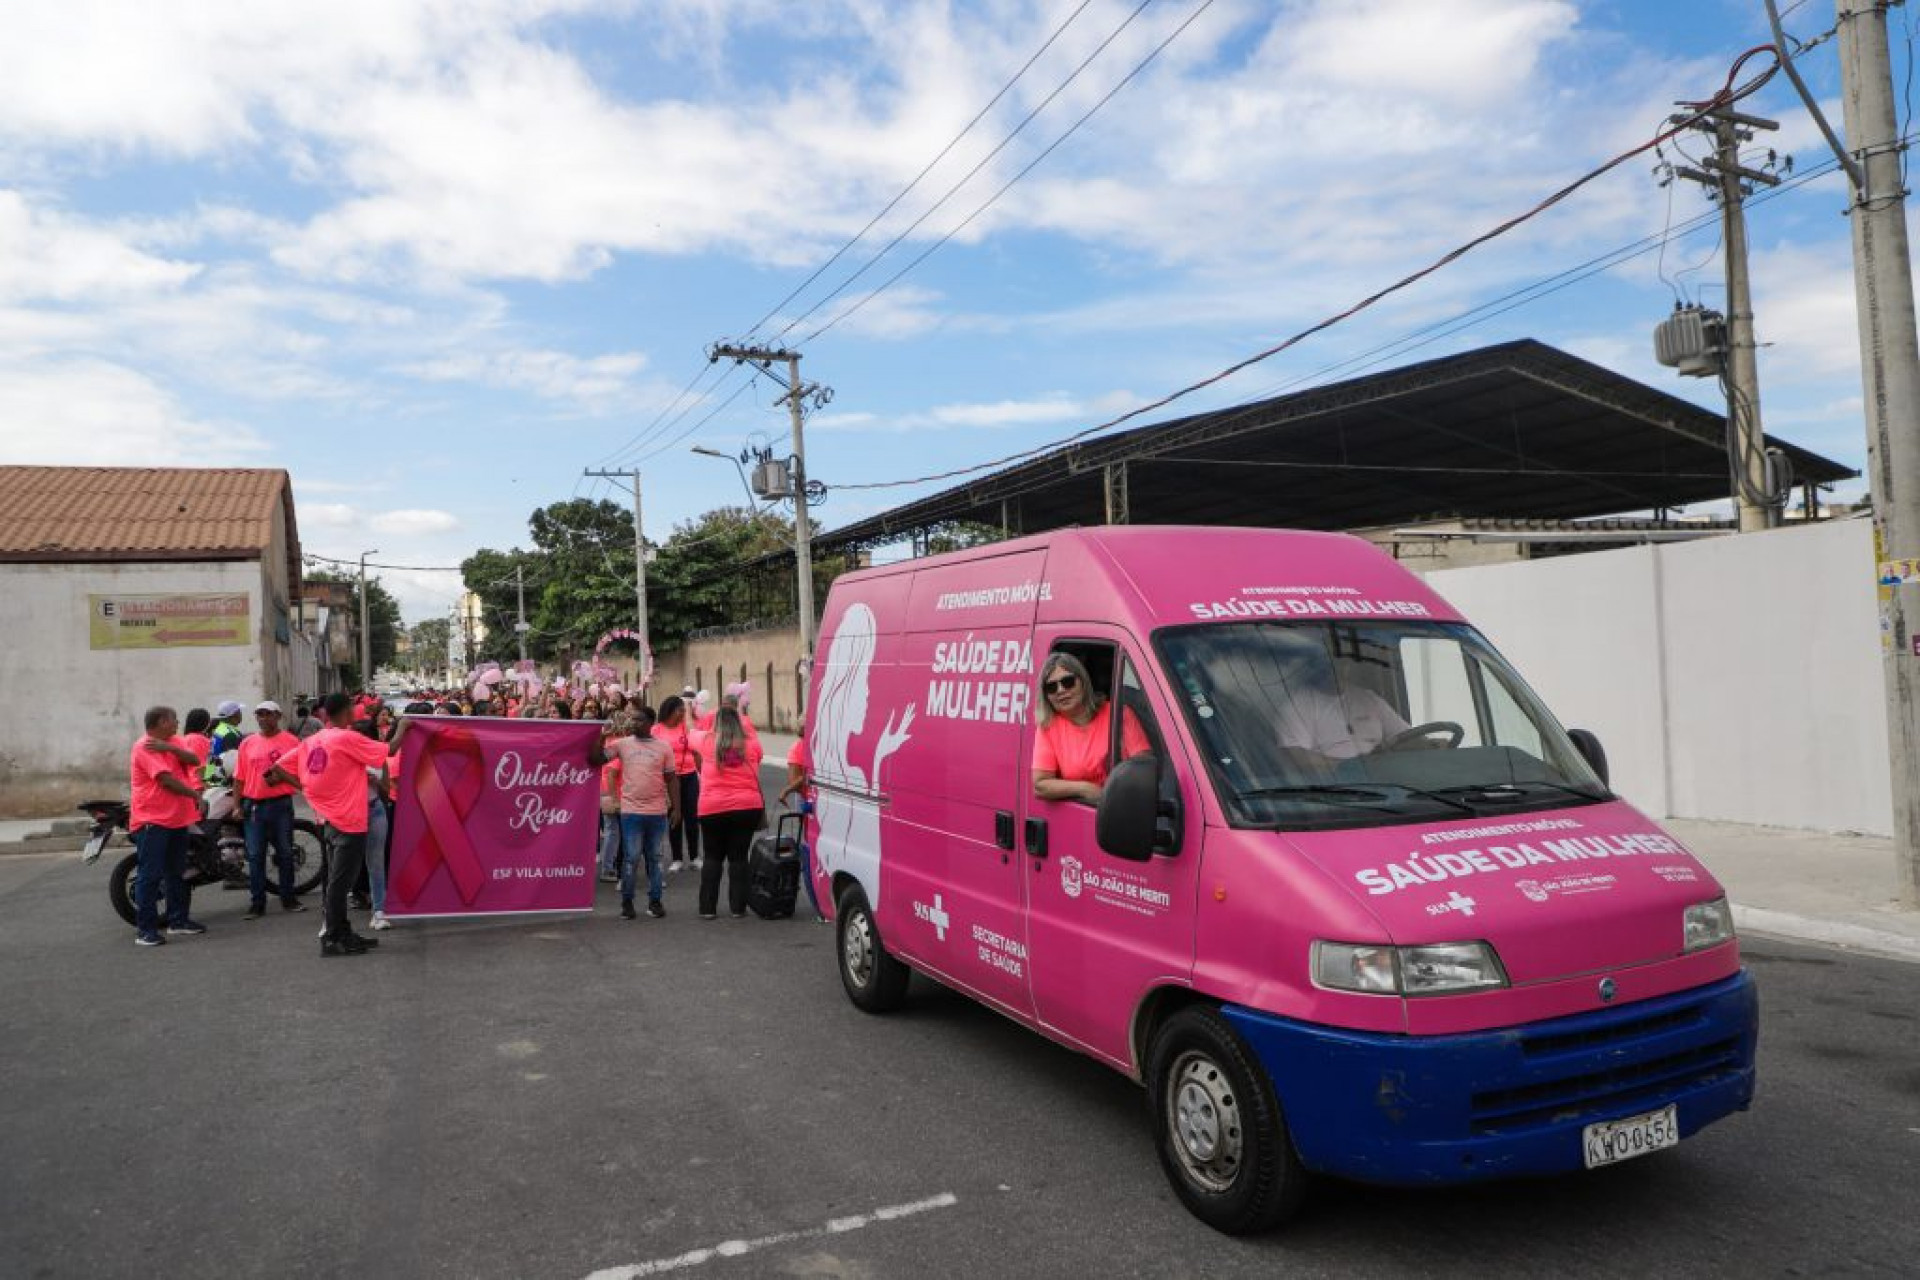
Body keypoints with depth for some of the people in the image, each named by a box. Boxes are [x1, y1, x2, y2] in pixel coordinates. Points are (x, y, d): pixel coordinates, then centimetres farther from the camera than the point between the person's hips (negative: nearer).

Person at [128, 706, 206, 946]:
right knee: (151, 875, -8)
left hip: (177, 819, 9)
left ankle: (178, 921, 23)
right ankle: (145, 929, -6)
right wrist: (195, 794, -10)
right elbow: (166, 779, -19)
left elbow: (194, 761, -3)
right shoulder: (145, 747, -12)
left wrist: (168, 747, -17)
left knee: (178, 873, 14)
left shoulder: (172, 743, 13)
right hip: (152, 821, -9)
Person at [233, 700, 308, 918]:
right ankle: (256, 903, 8)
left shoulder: (291, 741, 0)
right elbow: (239, 778, 9)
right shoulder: (248, 743, 8)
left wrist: (283, 776, -19)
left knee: (285, 853, 6)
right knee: (255, 856, 3)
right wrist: (237, 805, 3)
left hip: (281, 804, -2)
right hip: (253, 806, 2)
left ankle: (288, 898, 16)